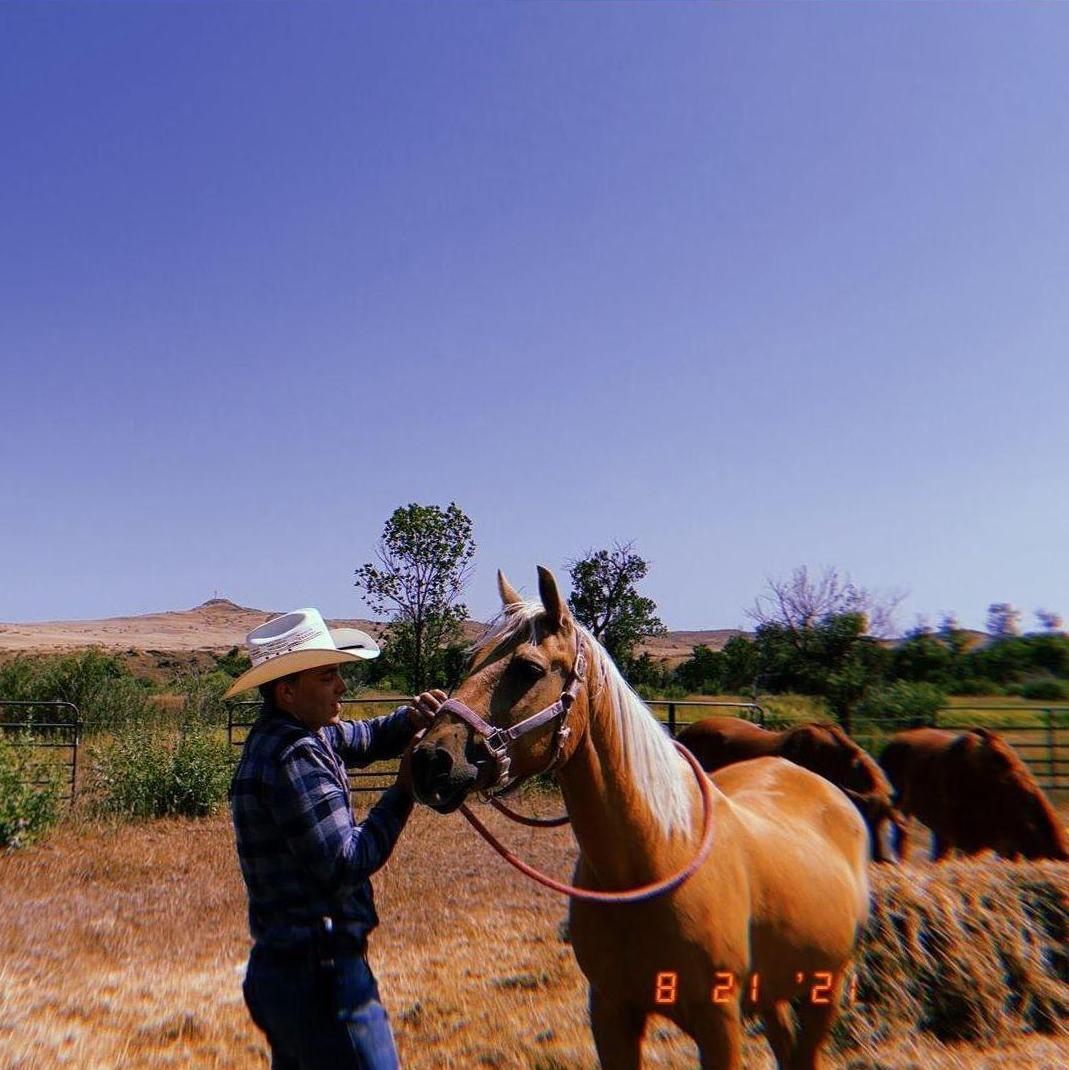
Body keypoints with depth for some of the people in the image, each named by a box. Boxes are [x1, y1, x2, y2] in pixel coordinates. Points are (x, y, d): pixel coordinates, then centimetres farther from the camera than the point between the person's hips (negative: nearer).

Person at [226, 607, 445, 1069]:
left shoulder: (292, 734, 7)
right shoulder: (294, 757, -24)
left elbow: (366, 739, 16)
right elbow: (347, 863, -25)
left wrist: (410, 719, -4)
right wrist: (404, 790, -17)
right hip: (321, 973, -10)